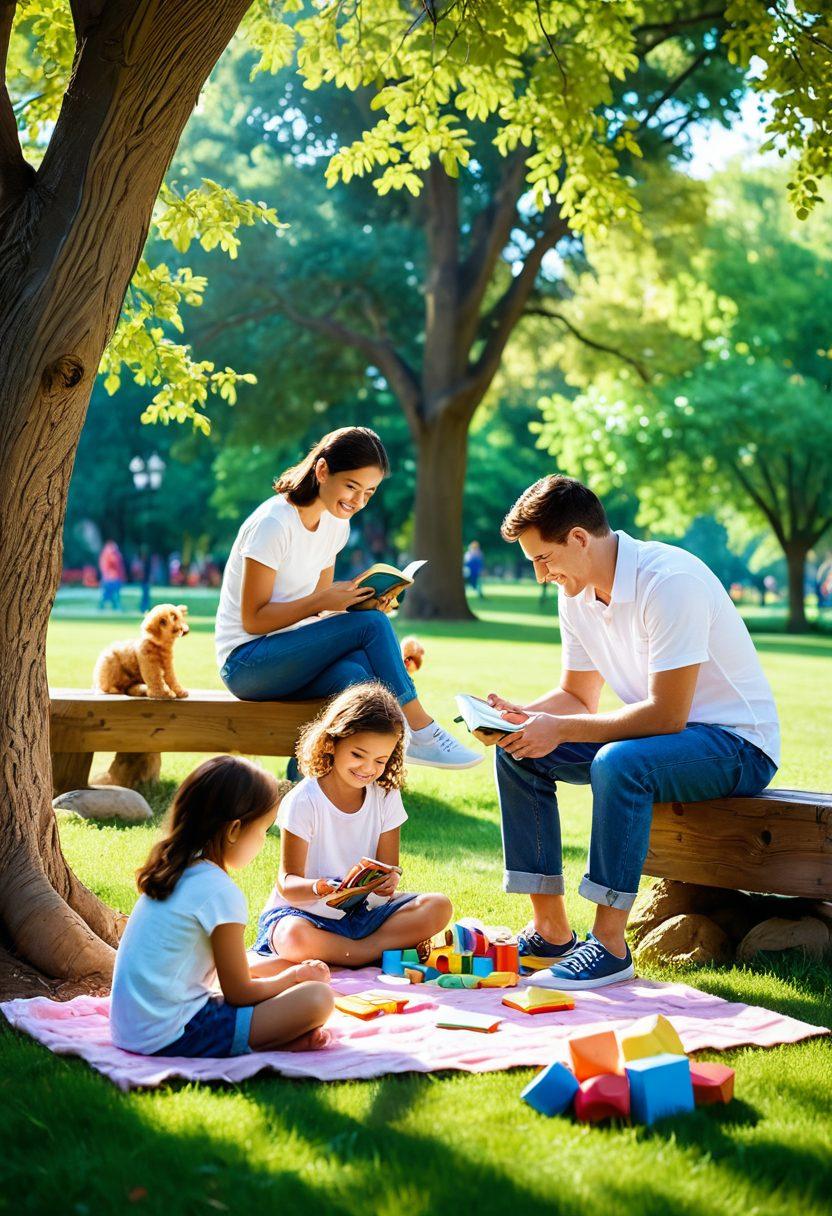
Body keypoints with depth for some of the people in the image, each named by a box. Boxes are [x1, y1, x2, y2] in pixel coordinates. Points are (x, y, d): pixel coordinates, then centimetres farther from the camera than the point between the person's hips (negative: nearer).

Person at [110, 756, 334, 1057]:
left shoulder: (172, 873, 12)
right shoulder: (220, 891, -14)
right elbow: (238, 993, -6)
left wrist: (275, 968, 27)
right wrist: (294, 976, 11)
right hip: (175, 1037, -10)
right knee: (318, 998, -13)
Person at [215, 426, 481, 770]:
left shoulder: (335, 522, 8)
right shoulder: (273, 523, -17)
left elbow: (318, 610, 10)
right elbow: (253, 619, -16)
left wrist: (358, 600, -11)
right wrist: (322, 601, -26)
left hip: (292, 658, 7)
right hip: (245, 661, -7)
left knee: (355, 674, -30)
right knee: (372, 624, -24)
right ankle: (421, 732, -17)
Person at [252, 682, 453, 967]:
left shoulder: (386, 797, 1)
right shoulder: (304, 801, -13)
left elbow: (388, 867, 1)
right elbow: (287, 883, -14)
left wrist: (388, 882, -25)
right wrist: (319, 888, -38)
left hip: (364, 911, 4)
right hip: (308, 912, -4)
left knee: (439, 907, -16)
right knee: (293, 937, -39)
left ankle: (363, 949, -24)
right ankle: (385, 950, -23)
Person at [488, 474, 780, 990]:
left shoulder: (670, 581, -25)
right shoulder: (577, 594, 1)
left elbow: (666, 714, -28)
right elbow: (578, 696, 12)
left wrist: (560, 729, -27)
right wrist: (518, 714, -8)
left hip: (738, 744, -9)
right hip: (662, 731, 9)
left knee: (620, 762, -37)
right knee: (518, 753, -4)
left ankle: (610, 945, -26)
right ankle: (551, 929, -1)